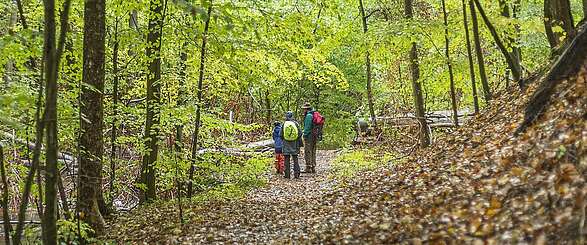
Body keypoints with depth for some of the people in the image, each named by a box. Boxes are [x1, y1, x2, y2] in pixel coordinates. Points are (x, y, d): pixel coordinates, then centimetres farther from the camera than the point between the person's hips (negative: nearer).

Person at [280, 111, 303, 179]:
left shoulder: (284, 124, -5)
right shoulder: (296, 123, -4)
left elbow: (281, 135, 1)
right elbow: (300, 134, -1)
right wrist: (299, 143, 10)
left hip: (286, 143, -1)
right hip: (294, 143, 1)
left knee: (287, 159, 4)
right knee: (295, 159, 7)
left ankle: (287, 174, 4)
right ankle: (296, 174, 5)